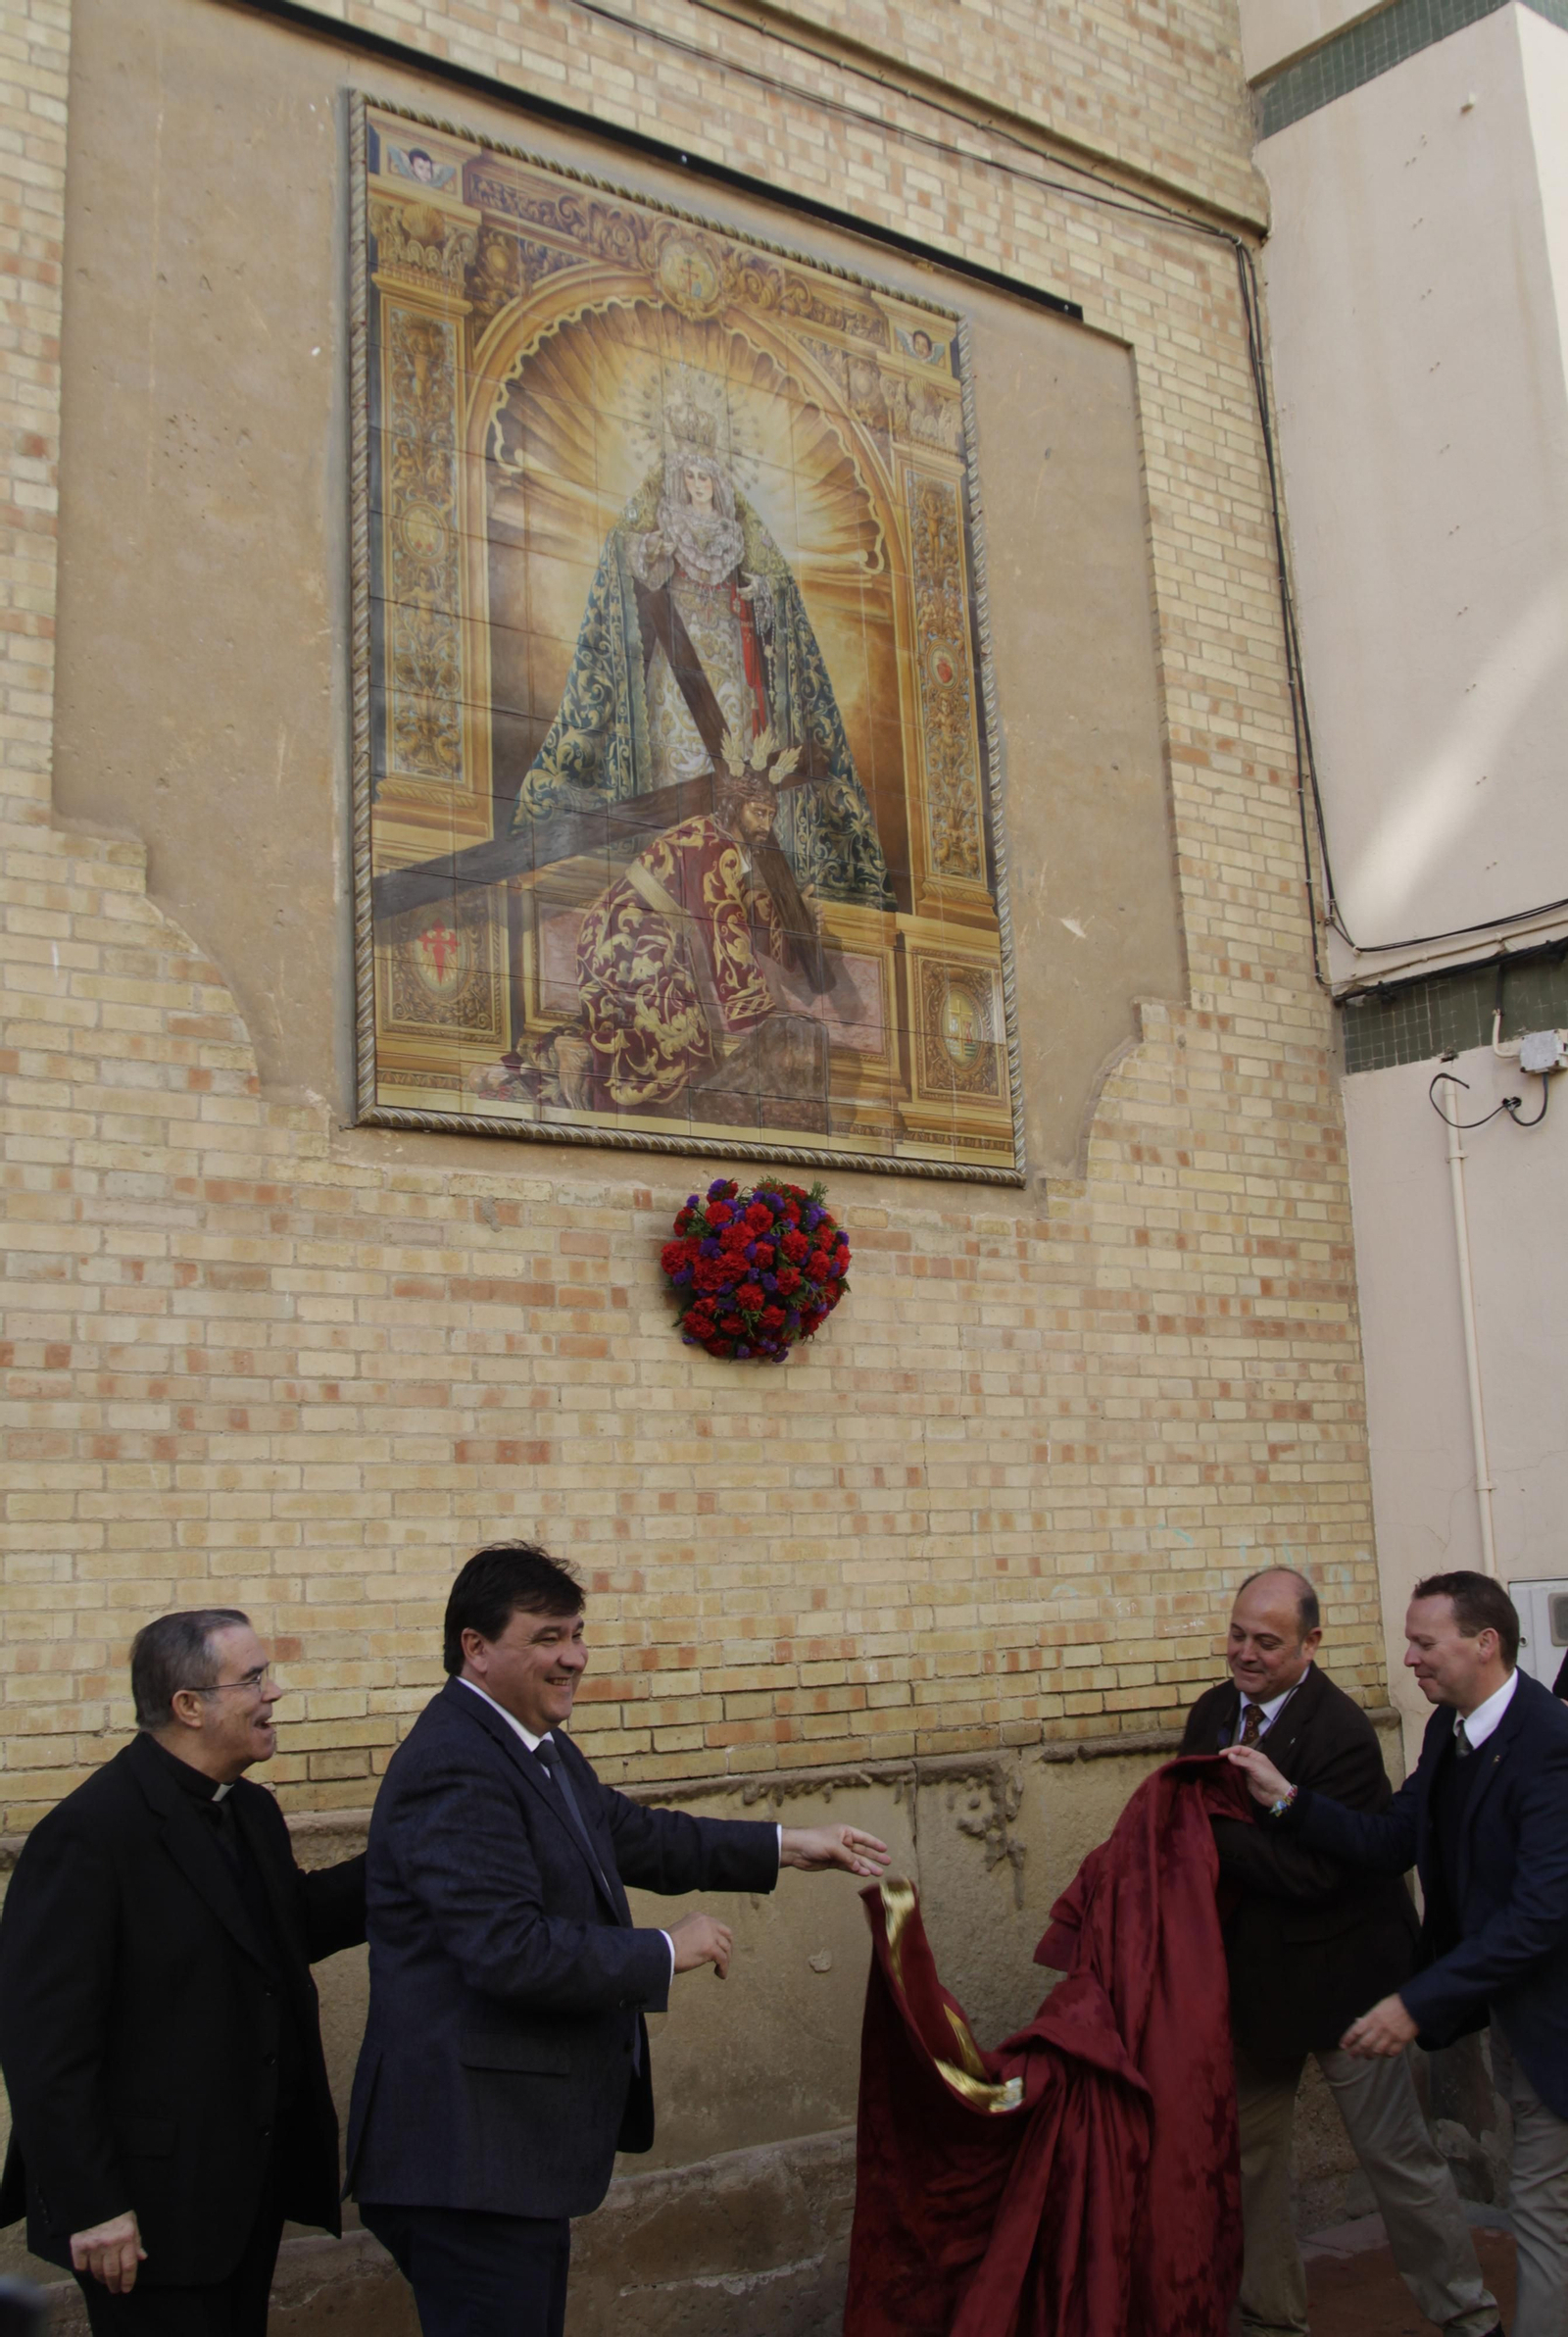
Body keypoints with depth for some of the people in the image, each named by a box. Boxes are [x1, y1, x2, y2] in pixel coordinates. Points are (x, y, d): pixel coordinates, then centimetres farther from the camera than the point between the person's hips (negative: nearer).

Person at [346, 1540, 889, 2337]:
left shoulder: (538, 1746, 10)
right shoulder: (455, 1770, -23)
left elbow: (630, 1836, 21)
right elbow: (510, 1950, -29)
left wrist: (786, 1845, 18)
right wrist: (667, 1953, -17)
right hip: (471, 2155, -10)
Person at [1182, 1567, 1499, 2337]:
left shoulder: (1342, 1733, -23)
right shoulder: (1214, 1711, 0)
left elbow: (1314, 1870, -27)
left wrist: (1211, 1829, -26)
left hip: (1336, 1971, -7)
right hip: (1252, 1969, 7)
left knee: (1395, 2151, 6)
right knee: (1249, 2149, 18)